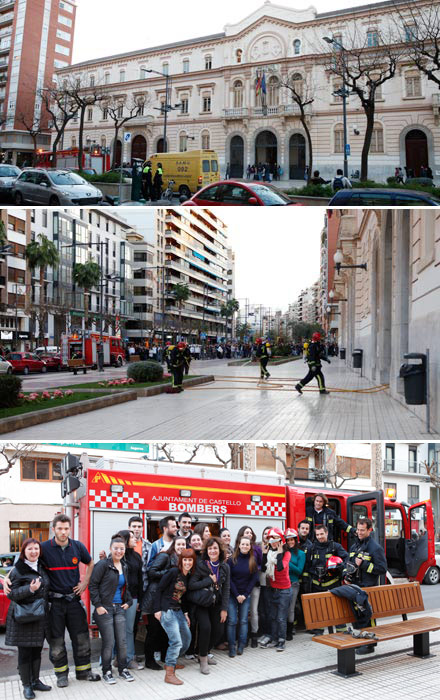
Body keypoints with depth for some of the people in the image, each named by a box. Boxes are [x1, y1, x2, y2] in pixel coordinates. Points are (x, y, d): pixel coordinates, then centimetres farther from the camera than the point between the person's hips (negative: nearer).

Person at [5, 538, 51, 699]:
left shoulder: (42, 567, 9)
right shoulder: (17, 570, -11)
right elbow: (11, 594, -15)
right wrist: (30, 589, -26)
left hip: (40, 617, 6)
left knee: (37, 650, 13)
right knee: (25, 652, 0)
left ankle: (35, 681, 26)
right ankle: (26, 685, 11)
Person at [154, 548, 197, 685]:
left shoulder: (188, 576, 9)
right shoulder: (173, 572, -14)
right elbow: (159, 589, -12)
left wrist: (185, 614, 14)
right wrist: (157, 609, -14)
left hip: (178, 611, 9)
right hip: (167, 611, -9)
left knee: (187, 637, 15)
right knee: (176, 641, -16)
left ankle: (171, 662, 33)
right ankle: (169, 674, -11)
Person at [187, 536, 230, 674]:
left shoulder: (225, 567, 1)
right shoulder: (200, 564, -13)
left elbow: (226, 589, 3)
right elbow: (191, 585, -20)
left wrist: (224, 609, -2)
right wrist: (210, 580, -20)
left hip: (216, 603, 5)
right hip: (201, 603, -5)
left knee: (218, 631, 1)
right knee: (206, 627, -22)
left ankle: (204, 654, 28)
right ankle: (203, 660, -2)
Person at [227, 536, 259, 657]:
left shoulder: (253, 561, 3)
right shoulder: (232, 560, -3)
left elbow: (254, 579, 3)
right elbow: (229, 579, -4)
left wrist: (245, 595, -5)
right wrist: (237, 595, -9)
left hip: (246, 595, 2)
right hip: (232, 595, -1)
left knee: (243, 621, 1)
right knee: (232, 621, -5)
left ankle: (241, 646, 9)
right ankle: (232, 647, 1)